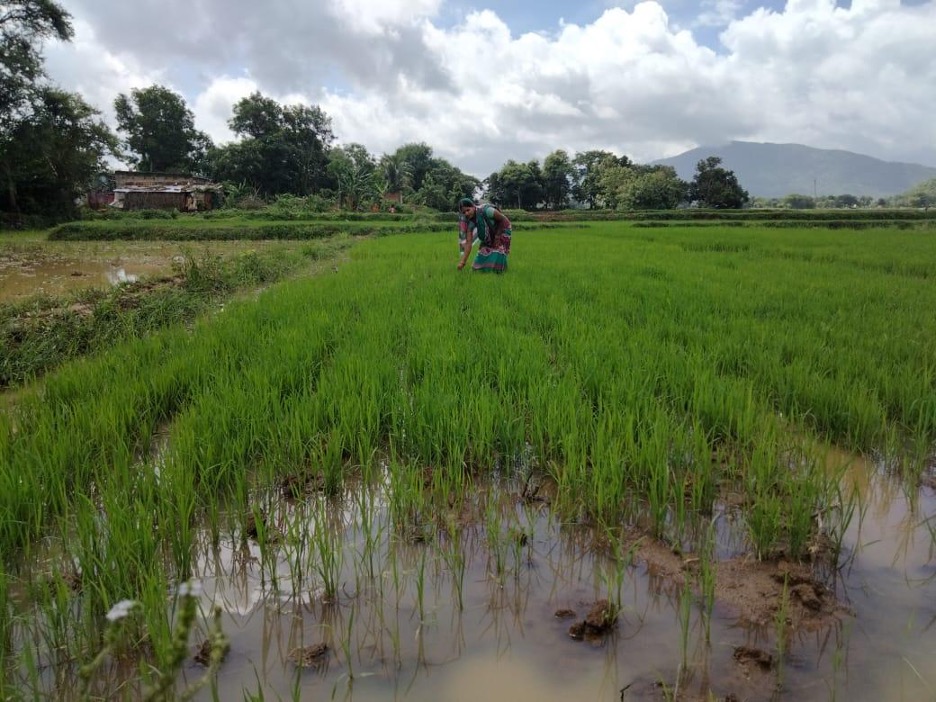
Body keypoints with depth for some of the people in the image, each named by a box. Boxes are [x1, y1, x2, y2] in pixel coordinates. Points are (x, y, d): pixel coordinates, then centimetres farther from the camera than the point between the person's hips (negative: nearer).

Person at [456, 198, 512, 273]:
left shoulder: (487, 210, -37)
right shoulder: (470, 222, -21)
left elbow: (504, 220, -23)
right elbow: (468, 243, -22)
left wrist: (497, 235, -16)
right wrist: (463, 261, -31)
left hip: (502, 231, -5)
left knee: (498, 251, -17)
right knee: (484, 250, 1)